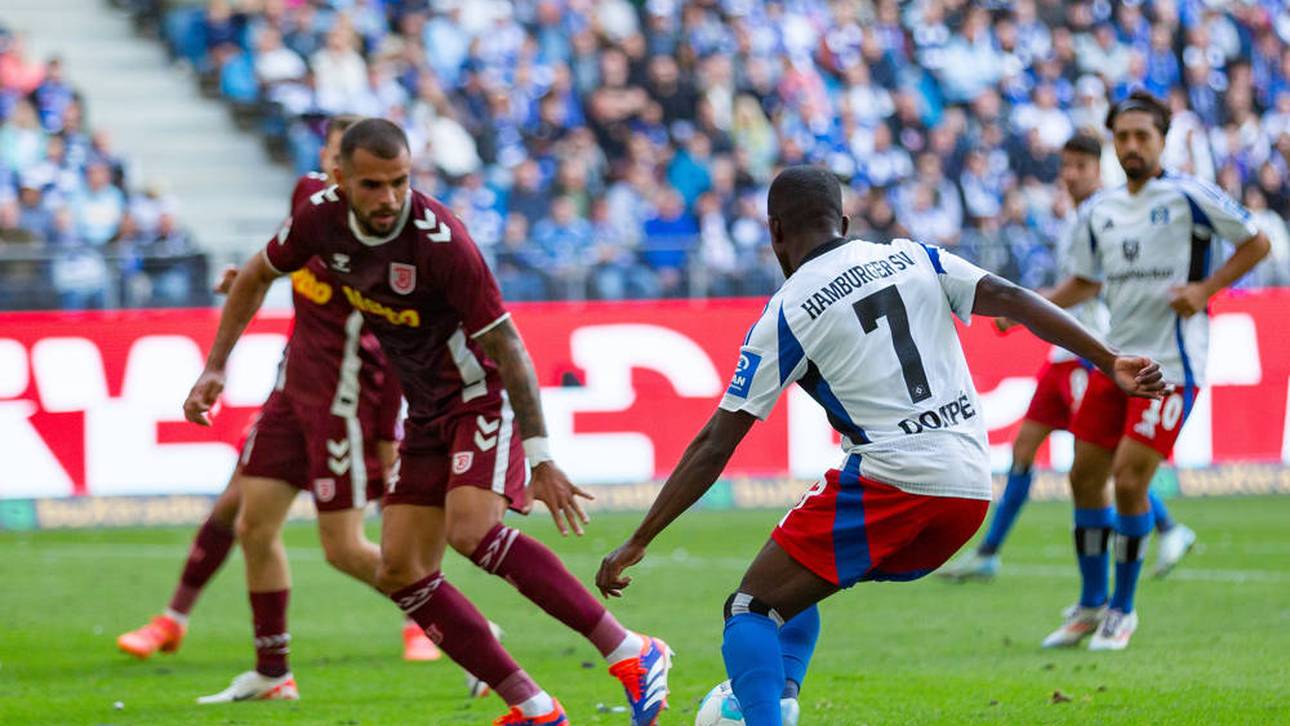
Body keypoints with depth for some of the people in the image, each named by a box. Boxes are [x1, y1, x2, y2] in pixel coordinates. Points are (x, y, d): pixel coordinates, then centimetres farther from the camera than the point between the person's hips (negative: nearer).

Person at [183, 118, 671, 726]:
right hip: (426, 414, 7)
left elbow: (506, 348, -23)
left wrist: (541, 459, -25)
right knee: (402, 573, -1)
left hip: (483, 397, -7)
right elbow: (257, 277, 13)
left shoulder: (440, 240, -26)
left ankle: (630, 654, -26)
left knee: (472, 531, -30)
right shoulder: (322, 219, -8)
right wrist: (215, 368, 10)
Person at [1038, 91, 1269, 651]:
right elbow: (1085, 282, 21)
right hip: (1115, 359, 6)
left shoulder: (1188, 196, -8)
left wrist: (1205, 289, -13)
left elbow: (1256, 244, -1)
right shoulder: (1098, 211, 9)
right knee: (1086, 477, 6)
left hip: (1171, 363, -6)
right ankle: (1091, 605, 21)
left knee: (1129, 479, -12)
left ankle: (1122, 610, 4)